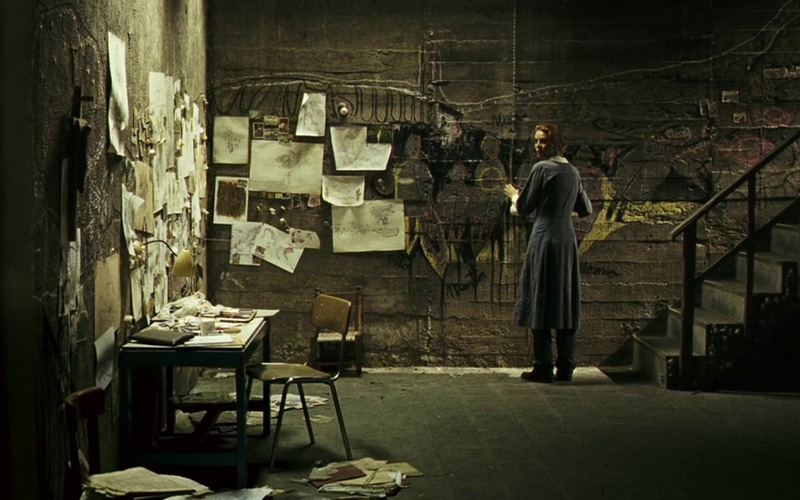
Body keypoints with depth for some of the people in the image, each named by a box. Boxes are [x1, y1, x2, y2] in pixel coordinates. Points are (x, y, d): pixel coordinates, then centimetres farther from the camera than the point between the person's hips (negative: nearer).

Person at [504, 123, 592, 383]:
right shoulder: (573, 172, 11)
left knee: (541, 303, -2)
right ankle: (565, 367, 11)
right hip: (568, 239, 7)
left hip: (545, 238, -6)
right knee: (566, 303, 9)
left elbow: (524, 207, -6)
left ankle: (543, 367, -1)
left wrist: (514, 195, 15)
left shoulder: (542, 169, -9)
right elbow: (586, 209, 19)